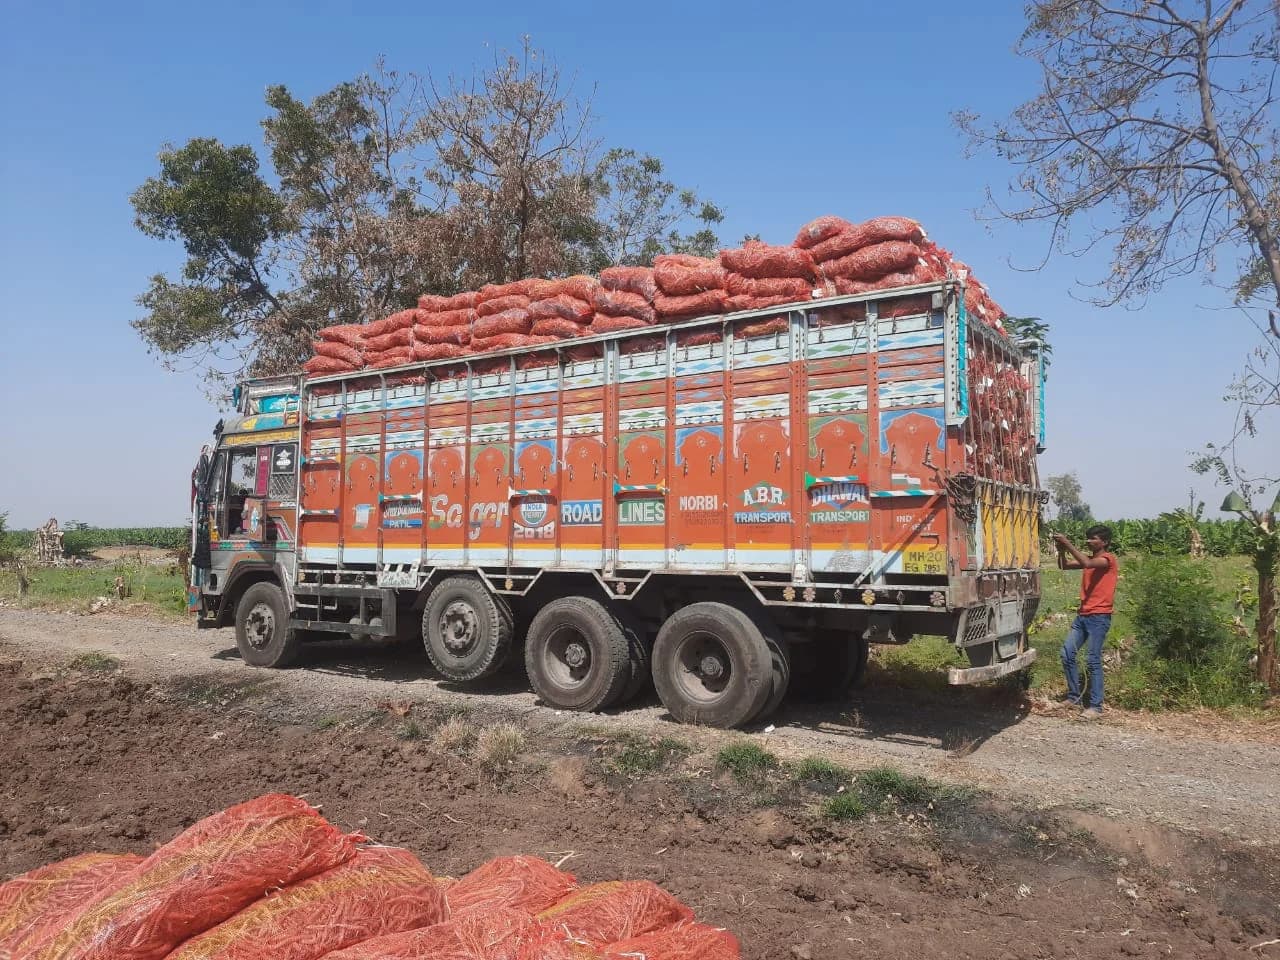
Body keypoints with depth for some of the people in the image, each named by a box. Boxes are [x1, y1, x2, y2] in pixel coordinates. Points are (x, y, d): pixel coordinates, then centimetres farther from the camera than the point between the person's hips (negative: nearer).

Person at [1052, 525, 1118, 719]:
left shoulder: (1109, 559, -7)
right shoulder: (1090, 558, 17)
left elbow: (1087, 564, -25)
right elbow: (1066, 566, 10)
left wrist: (1068, 544, -25)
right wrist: (1061, 549, -7)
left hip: (1099, 617, -8)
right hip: (1082, 615, 8)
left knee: (1093, 661, -8)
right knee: (1067, 654, 5)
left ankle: (1095, 706, -4)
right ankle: (1074, 696, 16)